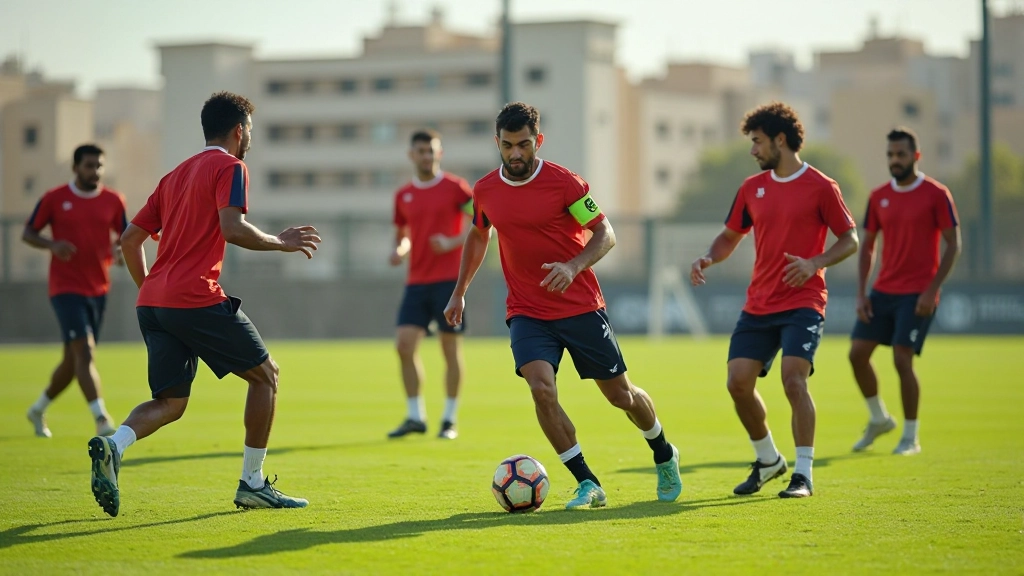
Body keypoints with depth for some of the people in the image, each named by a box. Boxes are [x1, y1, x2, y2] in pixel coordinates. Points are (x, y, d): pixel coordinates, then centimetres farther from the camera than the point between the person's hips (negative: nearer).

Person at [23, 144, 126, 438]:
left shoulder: (113, 201, 4)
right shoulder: (54, 199, -4)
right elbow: (28, 233, 3)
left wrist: (119, 249, -12)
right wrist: (52, 245, -18)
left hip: (98, 289, 5)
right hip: (66, 289, -5)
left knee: (73, 360, 13)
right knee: (84, 350, -19)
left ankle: (39, 409, 35)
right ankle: (101, 419, -24)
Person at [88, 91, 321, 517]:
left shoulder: (175, 175, 23)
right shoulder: (229, 167, 0)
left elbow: (130, 238, 22)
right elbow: (232, 229, -16)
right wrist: (279, 242, -2)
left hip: (152, 302, 7)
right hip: (198, 300, -7)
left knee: (171, 402, 8)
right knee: (265, 374, 10)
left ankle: (113, 445, -21)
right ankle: (253, 484, 9)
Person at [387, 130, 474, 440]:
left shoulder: (455, 187, -2)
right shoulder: (403, 195, 12)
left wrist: (452, 242, -19)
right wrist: (399, 250, 1)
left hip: (449, 279, -4)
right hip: (417, 282, 4)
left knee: (451, 349, -1)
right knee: (404, 345, -6)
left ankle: (449, 420, 7)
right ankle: (415, 417, 2)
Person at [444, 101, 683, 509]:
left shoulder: (563, 182, -11)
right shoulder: (485, 191, 2)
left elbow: (605, 234, -9)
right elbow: (477, 237, 21)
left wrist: (573, 266, -27)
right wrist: (459, 292, 19)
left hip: (581, 307, -2)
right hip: (527, 314, 2)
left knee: (620, 394, 8)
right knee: (541, 389, -23)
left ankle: (664, 457, 38)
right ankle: (588, 486, -13)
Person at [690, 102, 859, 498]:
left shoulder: (820, 187, -4)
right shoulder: (752, 188, 11)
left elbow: (850, 240, -3)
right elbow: (730, 236, 20)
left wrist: (815, 263, -20)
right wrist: (708, 258, -1)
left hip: (802, 304, -5)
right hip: (758, 305, 5)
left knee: (793, 379, -19)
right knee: (738, 381, -2)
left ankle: (803, 474, -10)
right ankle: (767, 460, 19)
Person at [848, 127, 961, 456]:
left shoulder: (936, 194, -7)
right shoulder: (878, 197, 8)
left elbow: (953, 245, -7)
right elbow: (867, 246, 13)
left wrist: (932, 290, -15)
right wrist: (861, 293, 3)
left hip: (918, 293, -5)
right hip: (883, 291, 6)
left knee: (902, 360, -12)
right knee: (857, 353, 0)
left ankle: (911, 437, 3)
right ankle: (879, 419, 22)